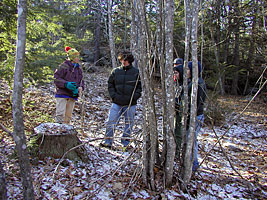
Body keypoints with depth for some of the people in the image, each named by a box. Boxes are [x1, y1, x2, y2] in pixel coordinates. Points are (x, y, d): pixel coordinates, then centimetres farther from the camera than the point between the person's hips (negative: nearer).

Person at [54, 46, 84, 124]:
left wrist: (80, 87, -5)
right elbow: (56, 79, -10)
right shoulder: (63, 66, -7)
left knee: (68, 115, 10)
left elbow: (81, 81, 17)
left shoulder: (78, 69, 14)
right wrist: (66, 84, -23)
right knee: (60, 114, -10)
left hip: (73, 95, 6)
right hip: (62, 94, -6)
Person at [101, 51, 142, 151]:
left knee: (129, 124, 7)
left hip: (130, 104, -1)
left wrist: (135, 96, -8)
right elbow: (110, 84, 12)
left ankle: (126, 143, 21)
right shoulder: (115, 71, 6)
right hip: (117, 103, 1)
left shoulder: (136, 72, 2)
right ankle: (108, 142, 14)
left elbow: (140, 86, 5)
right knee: (111, 122, 0)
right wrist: (113, 95, -1)